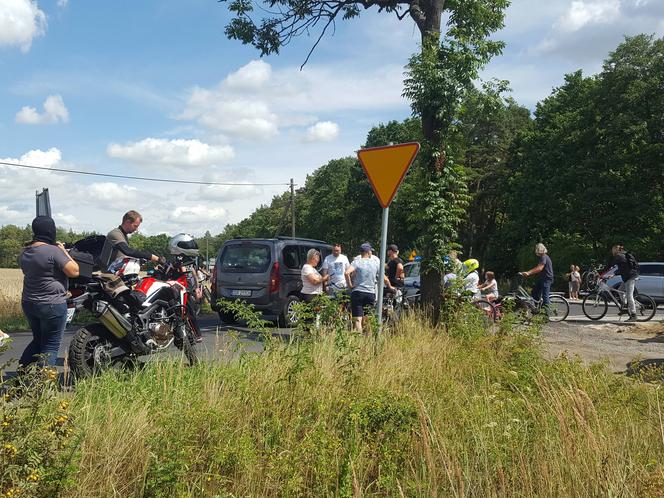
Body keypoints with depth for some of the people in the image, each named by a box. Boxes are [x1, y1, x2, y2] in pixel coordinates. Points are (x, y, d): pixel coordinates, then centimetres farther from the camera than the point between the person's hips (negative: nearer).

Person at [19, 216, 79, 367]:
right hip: (52, 305, -8)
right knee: (50, 347, 2)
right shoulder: (53, 251, -19)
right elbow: (74, 271, -18)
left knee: (38, 340, 23)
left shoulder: (24, 252, 6)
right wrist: (64, 252, -6)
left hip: (28, 303, 8)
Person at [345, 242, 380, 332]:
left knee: (357, 320, -4)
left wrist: (350, 285, -8)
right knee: (367, 320, 14)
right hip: (371, 294, 3)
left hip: (357, 292, -2)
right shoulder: (376, 263, 5)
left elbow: (347, 273, -21)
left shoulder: (356, 262, -4)